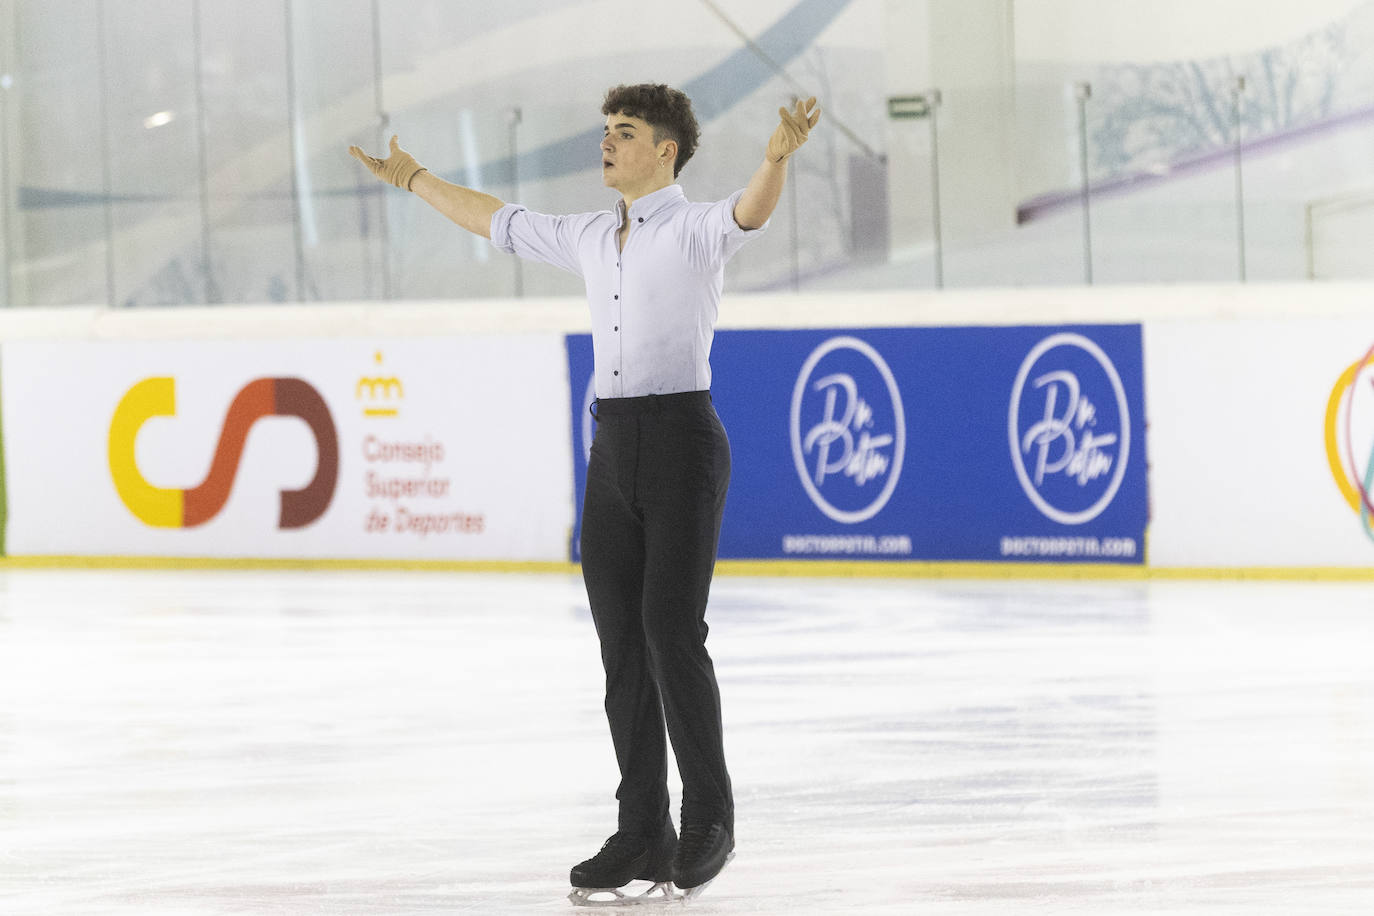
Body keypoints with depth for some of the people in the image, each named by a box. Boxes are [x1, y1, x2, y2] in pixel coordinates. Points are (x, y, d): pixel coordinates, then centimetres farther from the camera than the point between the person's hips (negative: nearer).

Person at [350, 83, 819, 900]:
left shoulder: (697, 229, -6)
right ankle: (643, 833, 9)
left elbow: (751, 212, -29)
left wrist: (779, 156, -50)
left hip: (682, 439, -7)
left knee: (672, 631, -12)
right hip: (614, 447, 7)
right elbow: (497, 221, 30)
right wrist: (413, 178, 40)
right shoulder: (590, 238, 15)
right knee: (620, 643, 5)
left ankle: (710, 816, 1)